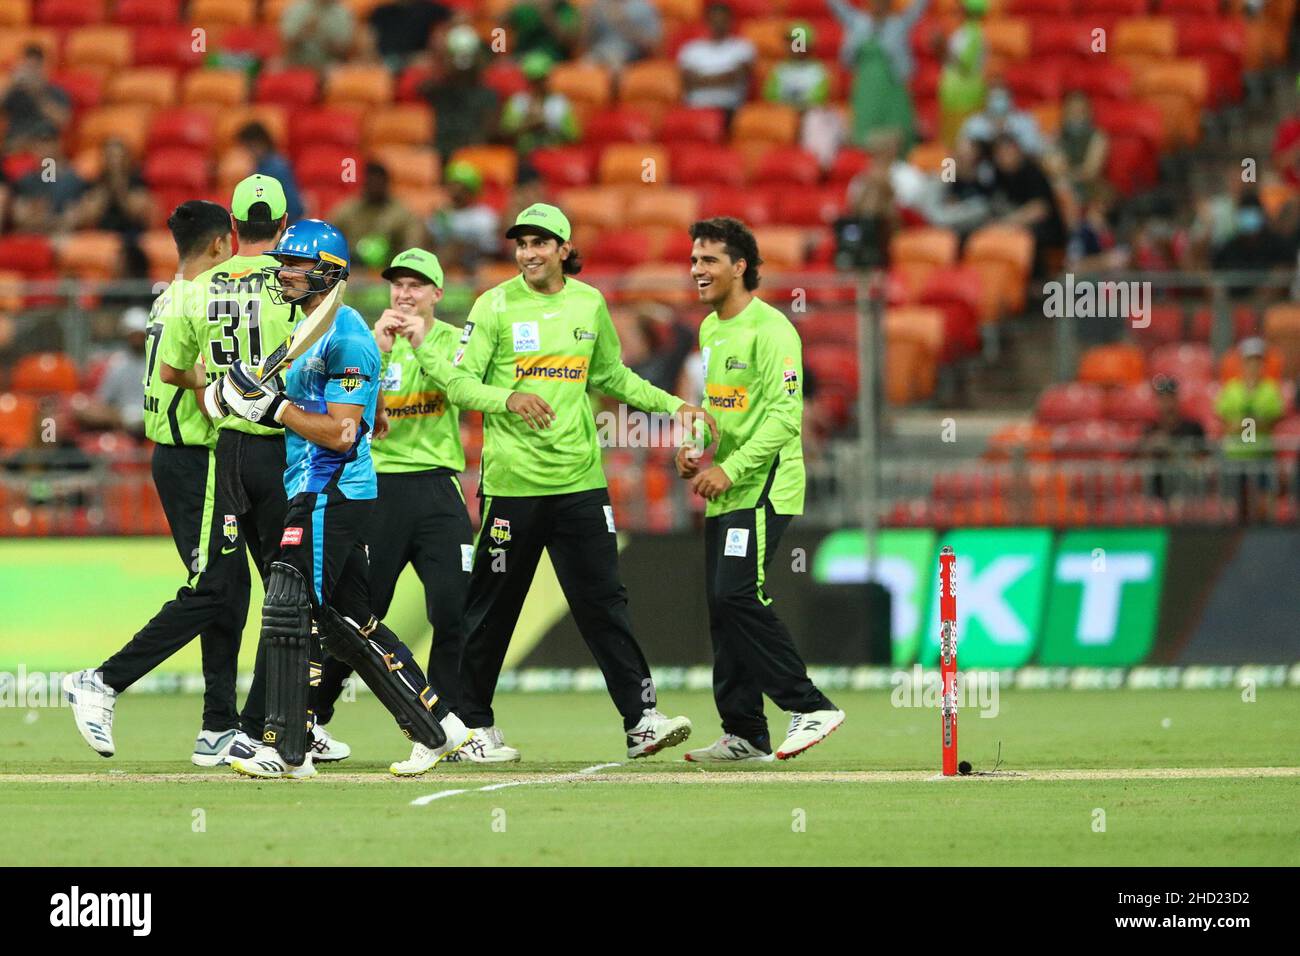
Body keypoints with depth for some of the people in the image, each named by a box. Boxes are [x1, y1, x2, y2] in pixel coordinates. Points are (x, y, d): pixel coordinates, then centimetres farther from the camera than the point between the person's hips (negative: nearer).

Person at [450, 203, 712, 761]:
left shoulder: (589, 303, 10)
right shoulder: (495, 306, -3)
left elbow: (611, 376, 24)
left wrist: (671, 405, 16)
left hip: (580, 479, 3)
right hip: (512, 480, -3)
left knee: (603, 601, -2)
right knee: (493, 606, 4)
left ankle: (642, 719, -4)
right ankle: (473, 724, 15)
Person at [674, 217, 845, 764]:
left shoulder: (769, 329, -13)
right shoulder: (710, 329, 16)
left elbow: (785, 415, -19)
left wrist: (731, 468, -23)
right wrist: (694, 449, 8)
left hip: (762, 488, -9)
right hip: (723, 494, 9)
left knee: (738, 596, -19)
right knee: (723, 606, 7)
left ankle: (809, 707, -12)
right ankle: (744, 736, 12)